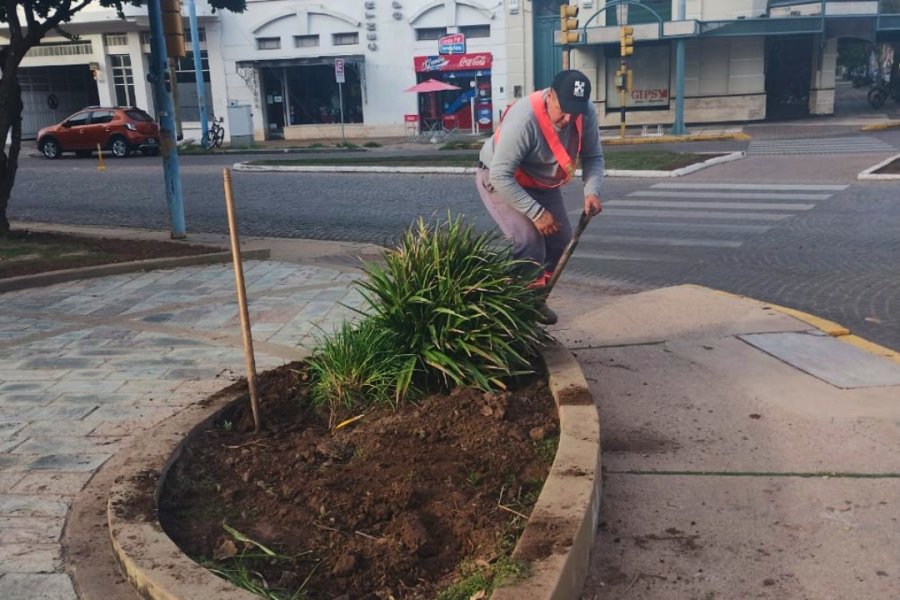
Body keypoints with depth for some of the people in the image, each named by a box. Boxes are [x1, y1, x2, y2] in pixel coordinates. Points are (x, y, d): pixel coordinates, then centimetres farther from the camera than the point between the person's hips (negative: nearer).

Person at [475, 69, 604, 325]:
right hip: (499, 179, -6)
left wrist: (592, 192, -26)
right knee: (529, 242, -20)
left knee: (561, 240, 4)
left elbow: (593, 156, -8)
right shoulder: (523, 119, -38)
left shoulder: (586, 113, -21)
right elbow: (501, 175, -35)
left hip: (541, 182, 6)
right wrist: (537, 213, -33)